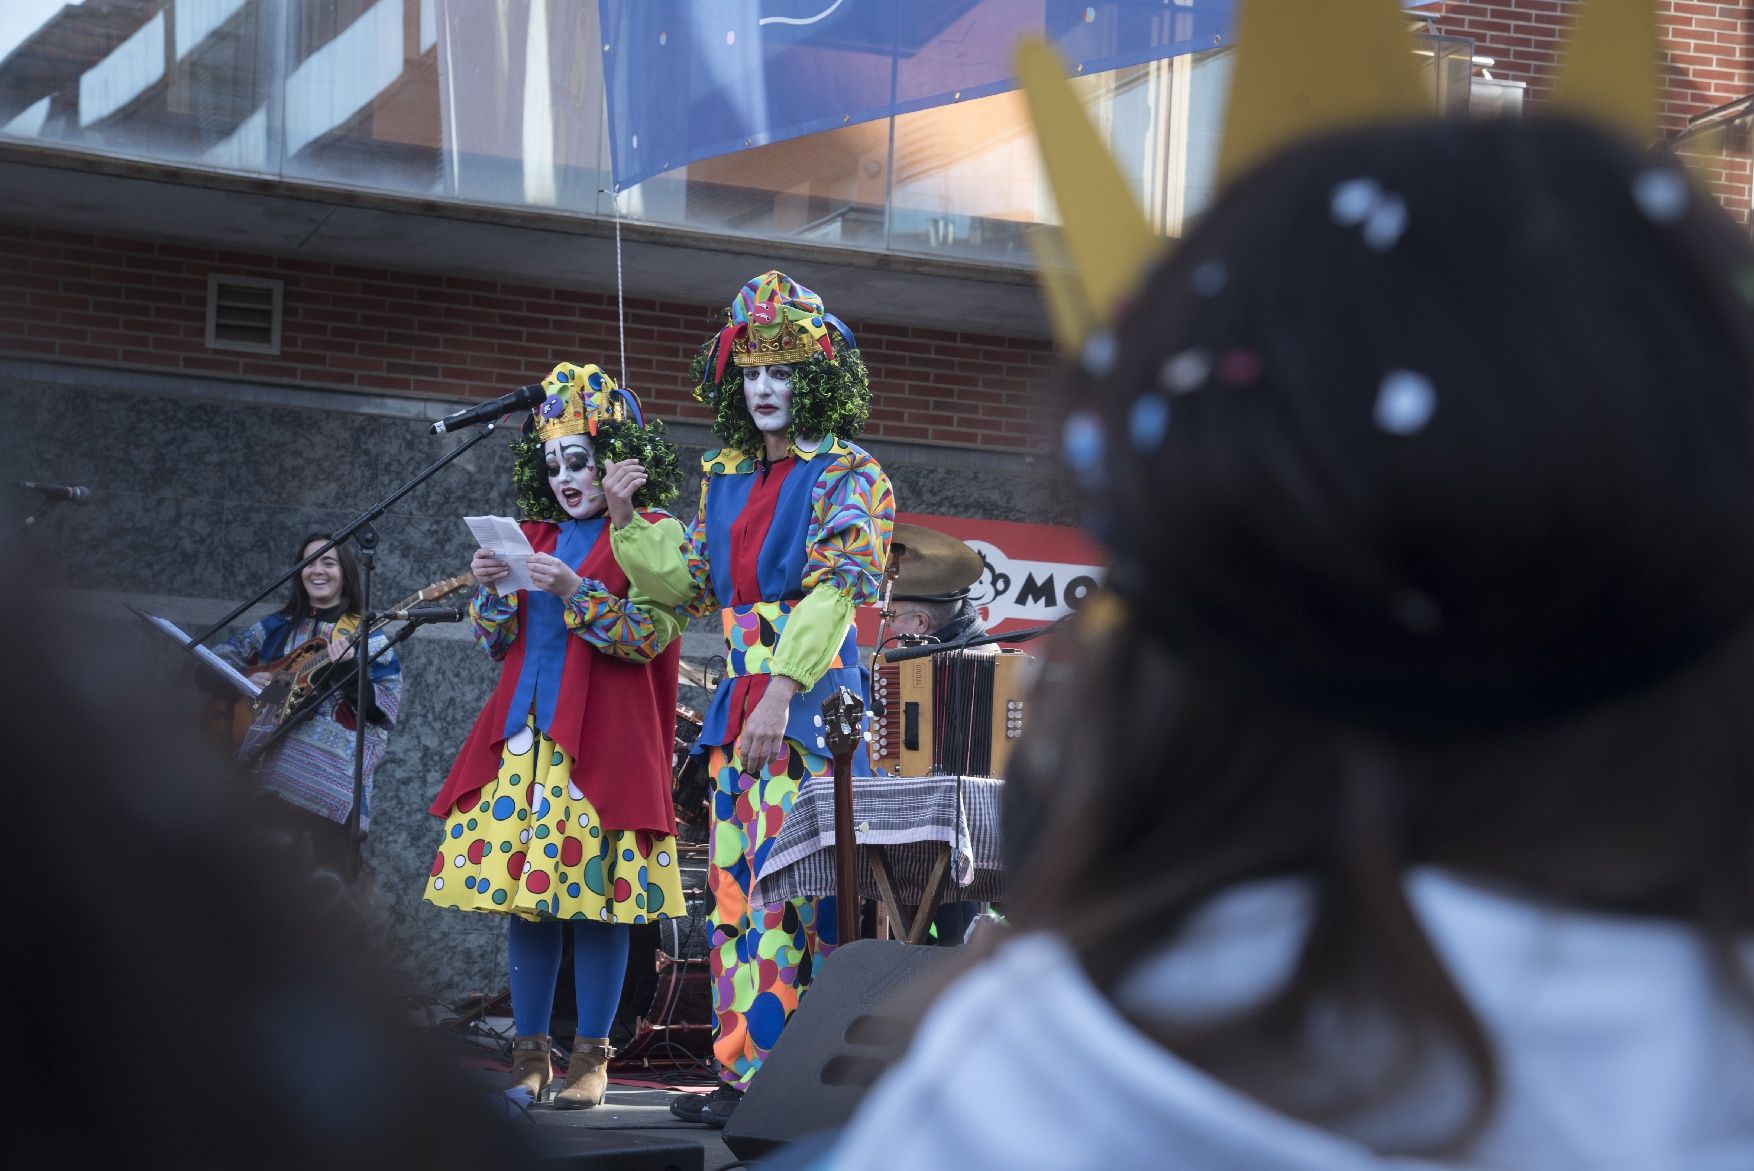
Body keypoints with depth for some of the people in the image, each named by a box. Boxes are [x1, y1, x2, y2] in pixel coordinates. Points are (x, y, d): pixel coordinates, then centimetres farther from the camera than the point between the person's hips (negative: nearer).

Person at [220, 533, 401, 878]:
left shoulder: (367, 636, 7)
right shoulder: (278, 627, 17)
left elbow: (384, 706, -4)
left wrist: (350, 669, -19)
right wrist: (243, 680, -5)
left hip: (332, 776, -3)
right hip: (270, 768, 3)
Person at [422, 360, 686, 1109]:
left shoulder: (647, 535, 1)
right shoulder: (534, 537, 17)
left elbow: (650, 636, -10)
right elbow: (496, 642, 18)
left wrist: (576, 591, -19)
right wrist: (488, 590, -1)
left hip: (603, 738, -5)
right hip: (524, 734, 5)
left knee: (595, 890, -6)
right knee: (521, 891, 2)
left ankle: (591, 1057, 1)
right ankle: (529, 1054, 8)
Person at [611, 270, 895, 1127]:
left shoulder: (846, 475, -3)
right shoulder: (726, 480, 18)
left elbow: (833, 589, -14)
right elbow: (691, 585, 22)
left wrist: (781, 691, -23)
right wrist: (627, 517, 12)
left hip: (810, 697, -7)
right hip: (738, 697, 7)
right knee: (734, 883, 6)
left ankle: (757, 1073, -12)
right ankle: (741, 1072, 9)